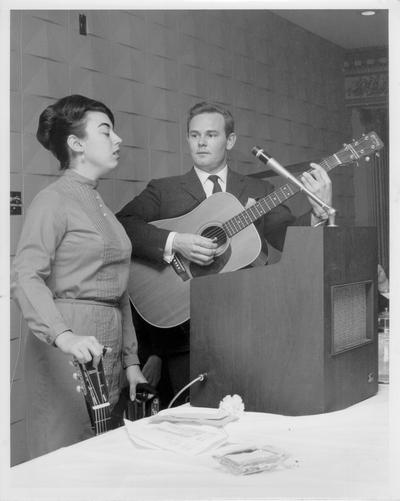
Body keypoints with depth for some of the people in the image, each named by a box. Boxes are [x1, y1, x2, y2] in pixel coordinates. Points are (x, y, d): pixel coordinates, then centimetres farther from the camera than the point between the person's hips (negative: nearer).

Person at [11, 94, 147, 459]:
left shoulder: (100, 205, 20)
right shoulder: (54, 200, -6)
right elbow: (26, 278, -19)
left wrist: (130, 360, 16)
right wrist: (64, 336, -35)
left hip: (108, 350, 8)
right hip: (69, 350, -8)